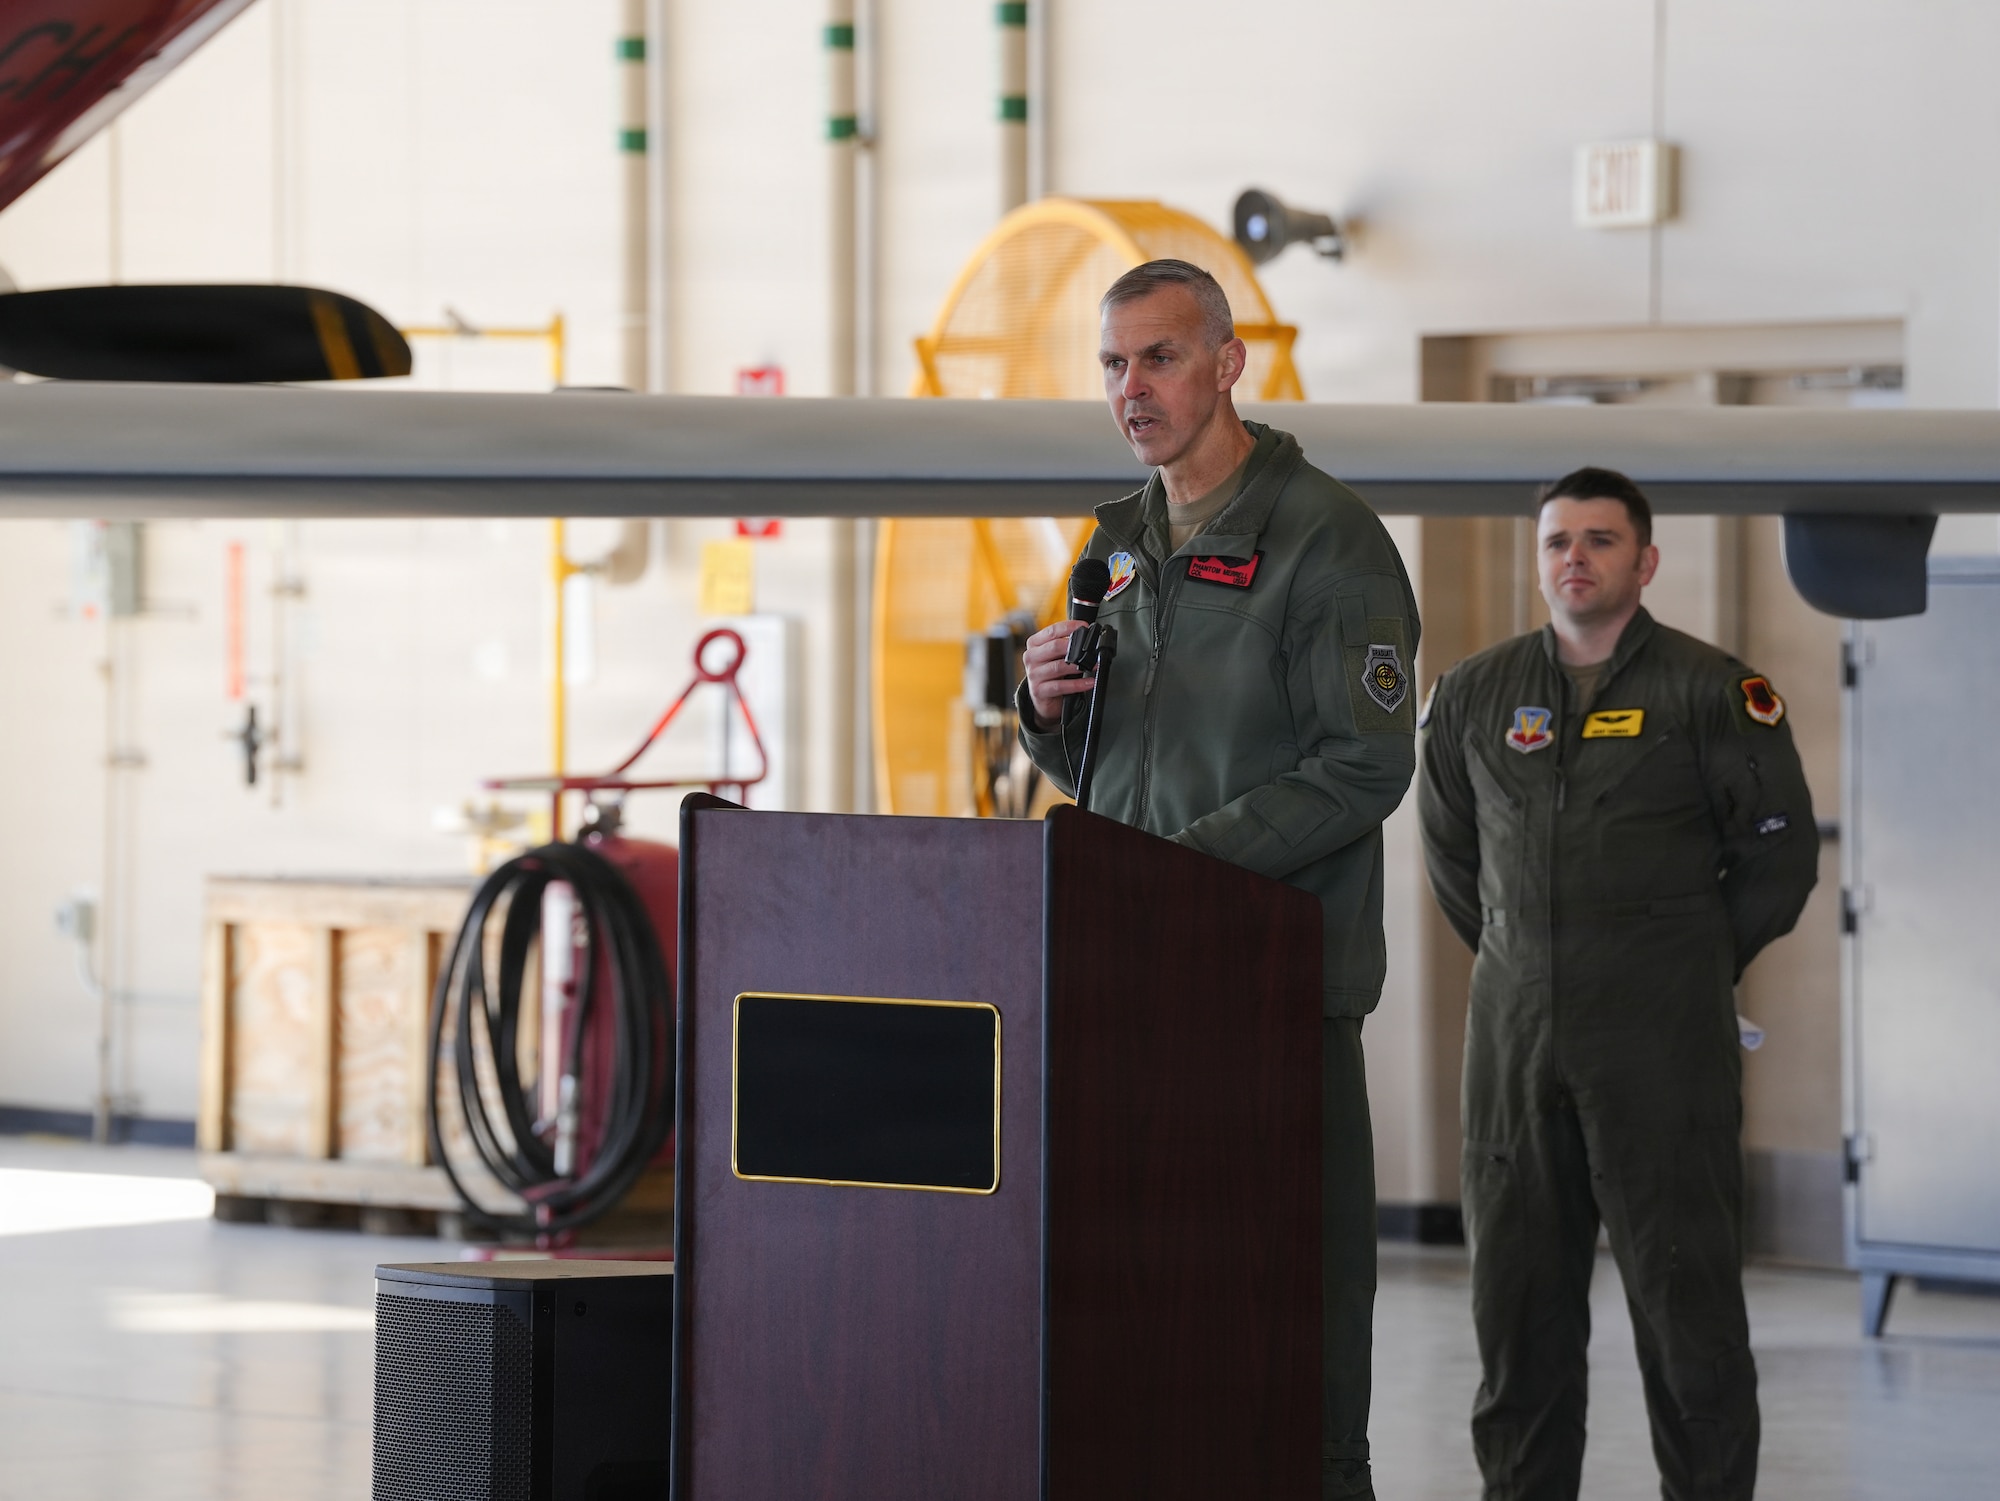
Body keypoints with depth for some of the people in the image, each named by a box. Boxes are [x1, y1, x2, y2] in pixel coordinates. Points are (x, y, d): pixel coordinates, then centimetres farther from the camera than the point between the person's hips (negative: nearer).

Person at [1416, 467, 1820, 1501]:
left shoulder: (1713, 693, -2)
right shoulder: (1473, 696, 10)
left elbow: (1780, 851, 4)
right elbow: (1449, 847, 23)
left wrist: (1696, 968, 8)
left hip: (1661, 1040, -4)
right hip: (1515, 1031, 4)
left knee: (1685, 1291, -4)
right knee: (1517, 1292, 6)